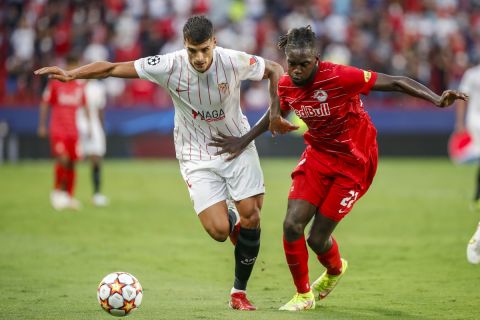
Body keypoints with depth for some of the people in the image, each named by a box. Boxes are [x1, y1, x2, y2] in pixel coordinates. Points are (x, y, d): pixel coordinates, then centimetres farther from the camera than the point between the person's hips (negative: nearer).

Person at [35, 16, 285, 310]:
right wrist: (71, 74, -24)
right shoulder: (170, 66, -20)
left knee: (251, 216, -9)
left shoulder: (234, 61, -19)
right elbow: (114, 68, -15)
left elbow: (275, 70, -1)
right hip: (197, 154, -1)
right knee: (218, 231, -15)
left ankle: (239, 291, 12)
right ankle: (228, 218, 27)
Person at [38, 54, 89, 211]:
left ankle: (69, 197, 14)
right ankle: (57, 191, -2)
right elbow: (44, 103, 2)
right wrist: (42, 125, -2)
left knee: (72, 163, 4)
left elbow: (84, 106, 18)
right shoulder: (55, 82, -2)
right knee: (62, 159, -19)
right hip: (57, 129, -4)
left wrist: (88, 126, 14)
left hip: (73, 131, 4)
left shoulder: (80, 85, 9)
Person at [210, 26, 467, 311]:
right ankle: (304, 295, 11)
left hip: (354, 164, -5)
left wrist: (437, 100, -33)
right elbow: (275, 115, 16)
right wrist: (244, 140, 13)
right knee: (292, 224, -12)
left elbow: (396, 83, -24)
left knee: (317, 239, -3)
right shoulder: (286, 85, -9)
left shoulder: (340, 77, -27)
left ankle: (335, 269, 37)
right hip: (318, 155, 5)